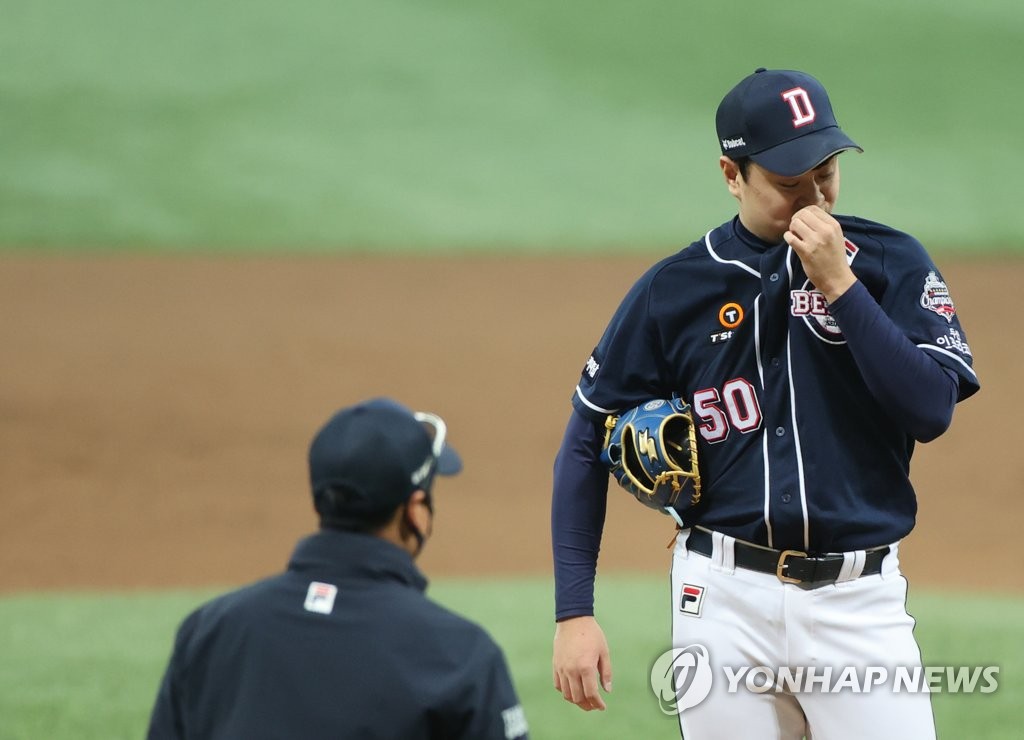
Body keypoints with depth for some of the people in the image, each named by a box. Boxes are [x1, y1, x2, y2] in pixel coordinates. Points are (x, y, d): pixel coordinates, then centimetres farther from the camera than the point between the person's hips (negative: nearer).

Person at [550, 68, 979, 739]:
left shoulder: (889, 263, 1)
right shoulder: (674, 288, 3)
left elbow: (932, 409, -11)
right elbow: (586, 444, 6)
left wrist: (839, 285, -15)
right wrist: (574, 613, -1)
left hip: (857, 601, -1)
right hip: (724, 601, 1)